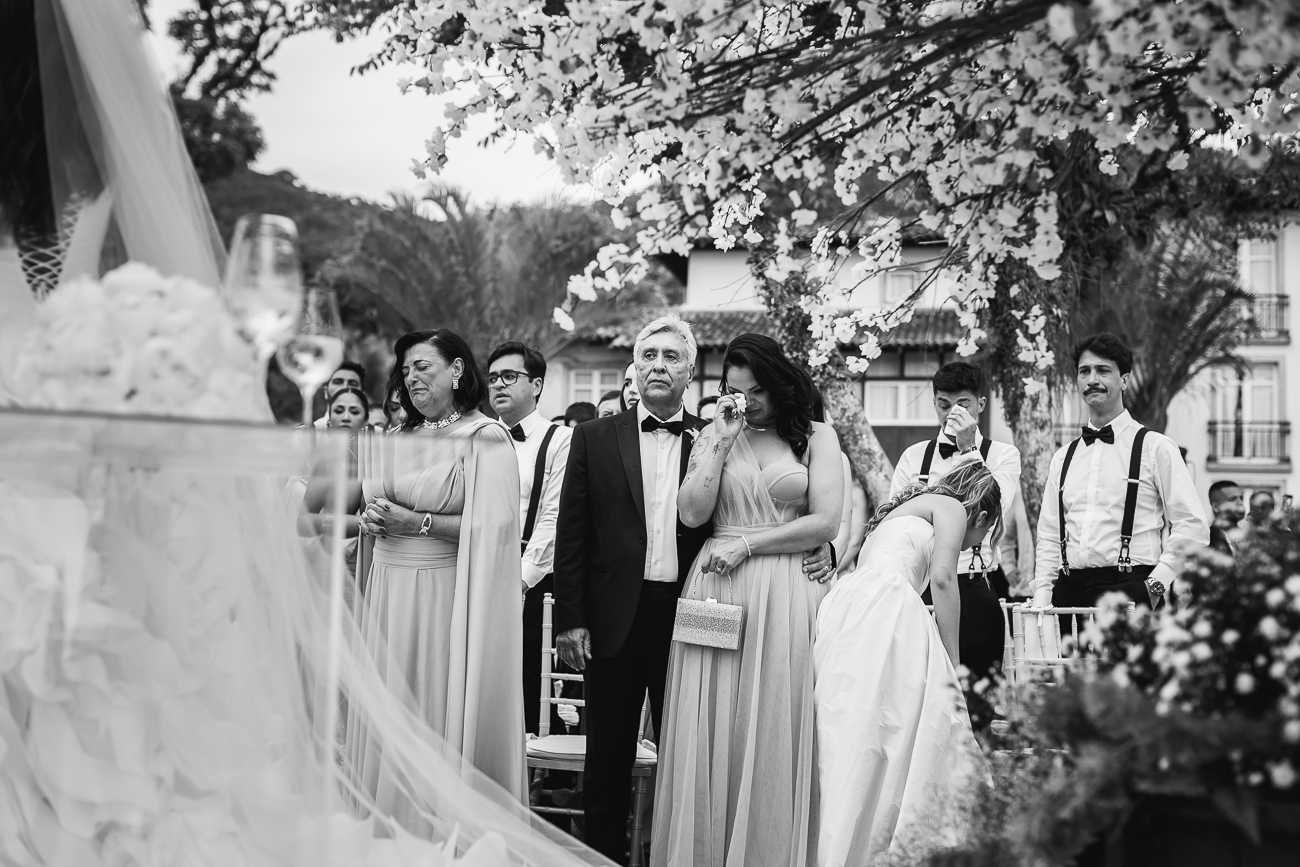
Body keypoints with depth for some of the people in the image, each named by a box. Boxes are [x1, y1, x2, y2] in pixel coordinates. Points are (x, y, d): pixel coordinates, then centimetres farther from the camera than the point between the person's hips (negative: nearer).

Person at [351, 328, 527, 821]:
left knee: (440, 715, -2)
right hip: (388, 592, 6)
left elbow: (494, 526, -15)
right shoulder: (400, 438, 15)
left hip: (442, 593, -6)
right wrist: (370, 519, 3)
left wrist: (417, 523, -17)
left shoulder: (485, 437, -6)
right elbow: (375, 499, 25)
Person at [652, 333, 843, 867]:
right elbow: (692, 514, -1)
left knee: (773, 734, 1)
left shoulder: (815, 436, 6)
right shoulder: (712, 437, 12)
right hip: (716, 594, 2)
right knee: (710, 734, 1)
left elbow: (826, 522, -3)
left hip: (786, 596, -2)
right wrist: (723, 442, -4)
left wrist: (747, 545, -6)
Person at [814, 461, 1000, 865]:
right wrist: (953, 662, -1)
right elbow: (943, 578, -4)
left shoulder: (900, 512, 37)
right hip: (883, 608, -8)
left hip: (841, 612, 8)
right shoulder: (951, 507, 13)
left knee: (850, 748, 5)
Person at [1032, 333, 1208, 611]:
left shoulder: (1155, 448, 3)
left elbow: (1193, 528, -3)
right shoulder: (1062, 458, 17)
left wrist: (1156, 584, -10)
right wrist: (1041, 595, 7)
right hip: (1070, 592, 4)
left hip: (1130, 590, -4)